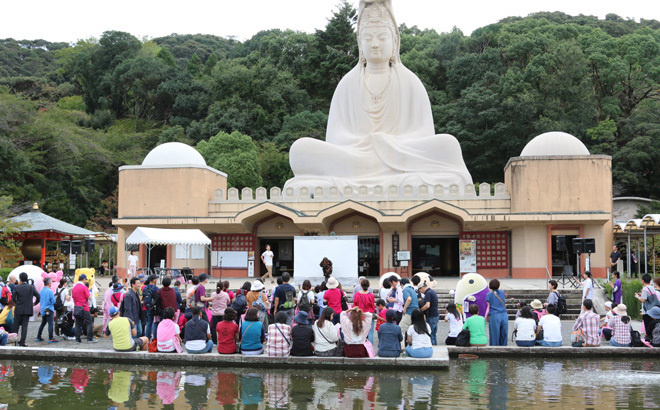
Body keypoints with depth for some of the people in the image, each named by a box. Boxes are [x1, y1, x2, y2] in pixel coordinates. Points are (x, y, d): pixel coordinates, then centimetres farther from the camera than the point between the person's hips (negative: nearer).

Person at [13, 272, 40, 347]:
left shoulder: (16, 287, -5)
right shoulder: (31, 287, -4)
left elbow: (13, 298, -5)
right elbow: (38, 296, -9)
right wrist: (35, 303, 7)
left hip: (18, 310, 0)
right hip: (27, 309, 0)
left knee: (16, 325, 12)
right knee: (24, 326, 3)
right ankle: (22, 342, 0)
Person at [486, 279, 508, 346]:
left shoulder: (489, 294, 0)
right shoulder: (502, 292, 9)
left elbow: (488, 307, 0)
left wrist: (487, 317, 8)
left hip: (494, 316, -3)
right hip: (504, 315, 3)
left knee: (495, 335, 1)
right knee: (504, 334, 11)